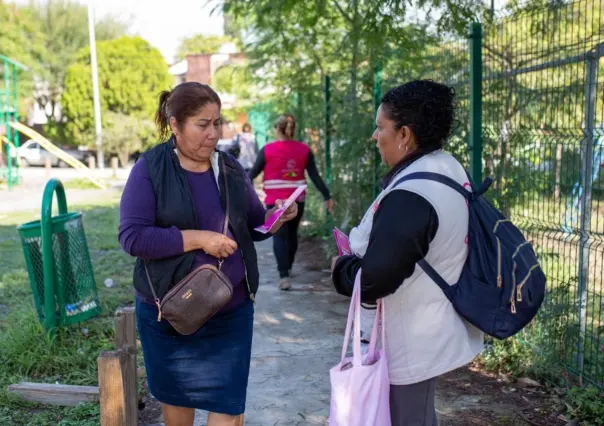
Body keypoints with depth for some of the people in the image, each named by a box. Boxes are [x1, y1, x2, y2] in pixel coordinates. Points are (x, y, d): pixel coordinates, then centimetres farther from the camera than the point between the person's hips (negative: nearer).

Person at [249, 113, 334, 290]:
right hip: (297, 200, 3)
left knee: (279, 236, -2)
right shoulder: (304, 149, 1)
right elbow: (315, 176, 0)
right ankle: (288, 267, 37)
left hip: (275, 201, -3)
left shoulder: (267, 150, -5)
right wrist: (327, 197, 5)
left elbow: (253, 173, 2)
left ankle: (284, 276, -14)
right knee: (292, 233, 19)